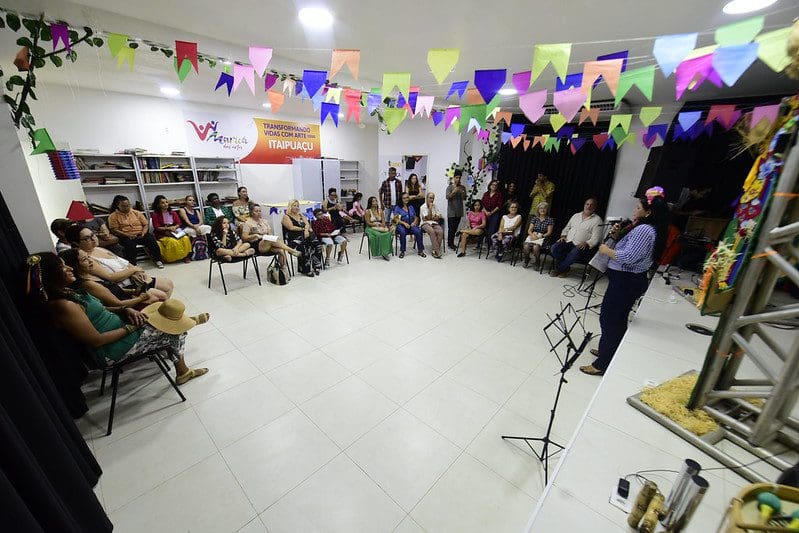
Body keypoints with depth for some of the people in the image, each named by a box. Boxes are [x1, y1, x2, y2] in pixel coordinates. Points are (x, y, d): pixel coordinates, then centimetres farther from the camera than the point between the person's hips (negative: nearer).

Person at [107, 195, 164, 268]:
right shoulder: (113, 216, 6)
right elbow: (114, 230, -3)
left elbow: (146, 224, 12)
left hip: (140, 235, 2)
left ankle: (158, 260, -21)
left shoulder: (137, 213, 15)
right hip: (126, 237, -2)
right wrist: (127, 235, -19)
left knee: (151, 239, -28)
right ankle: (132, 264, -31)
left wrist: (143, 232, -9)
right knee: (130, 244, -36)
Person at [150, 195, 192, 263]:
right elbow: (157, 228, -7)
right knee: (172, 241, -34)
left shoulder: (173, 213, 10)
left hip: (174, 232, 3)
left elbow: (178, 223, 8)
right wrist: (168, 228, -18)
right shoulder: (155, 215, -2)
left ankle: (185, 255, -15)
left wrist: (175, 227, -13)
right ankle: (171, 258, -16)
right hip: (162, 235, -3)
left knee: (185, 238, -26)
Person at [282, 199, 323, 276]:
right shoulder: (286, 217, 6)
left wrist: (306, 230, -11)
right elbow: (291, 228, -8)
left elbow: (307, 224, 11)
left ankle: (316, 266, -15)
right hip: (293, 238, -5)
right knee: (303, 248, -35)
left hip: (305, 235, 6)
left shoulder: (301, 215, 24)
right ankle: (306, 270, -24)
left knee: (317, 245, -22)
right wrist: (303, 229, -1)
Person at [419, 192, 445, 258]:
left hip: (434, 223, 4)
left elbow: (439, 217, 10)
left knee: (440, 231, -30)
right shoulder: (423, 207, 1)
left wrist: (431, 218, -6)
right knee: (432, 231, -37)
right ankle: (437, 251, -37)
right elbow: (428, 217, -8)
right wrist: (430, 208, -10)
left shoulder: (435, 206, 16)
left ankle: (435, 251, -27)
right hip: (426, 224, -4)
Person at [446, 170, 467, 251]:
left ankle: (450, 242, 17)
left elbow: (464, 199, 7)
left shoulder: (462, 187, 10)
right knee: (451, 228, -5)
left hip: (459, 211, 4)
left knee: (455, 228, 6)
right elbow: (447, 197, -13)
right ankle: (450, 244, 2)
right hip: (451, 211, -4)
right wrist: (454, 192, -28)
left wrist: (462, 193, -12)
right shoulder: (450, 187, -1)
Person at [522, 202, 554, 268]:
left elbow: (549, 232, 0)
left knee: (535, 247, -36)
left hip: (542, 237, -2)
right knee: (526, 246, -31)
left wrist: (540, 236, -14)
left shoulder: (550, 220, 7)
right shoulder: (535, 218, 15)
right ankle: (526, 261, -6)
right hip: (533, 236, 2)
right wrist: (533, 235, -12)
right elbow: (529, 230, 10)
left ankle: (536, 263, -13)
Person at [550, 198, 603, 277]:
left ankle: (559, 269, -15)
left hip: (581, 246, -5)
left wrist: (586, 243, -21)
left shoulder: (597, 220, 4)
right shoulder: (576, 215, 21)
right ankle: (565, 268, -9)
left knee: (575, 253, -38)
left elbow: (595, 238, -4)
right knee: (555, 247, -25)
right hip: (568, 242, 5)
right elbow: (567, 228, 26)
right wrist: (563, 236, 6)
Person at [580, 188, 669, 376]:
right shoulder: (645, 228, 14)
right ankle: (607, 351, 35)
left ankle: (602, 365, 4)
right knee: (618, 320, 20)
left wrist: (606, 250, -12)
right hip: (630, 280, 11)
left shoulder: (644, 230, -19)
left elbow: (628, 257, -26)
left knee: (610, 320, -4)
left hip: (625, 281, -11)